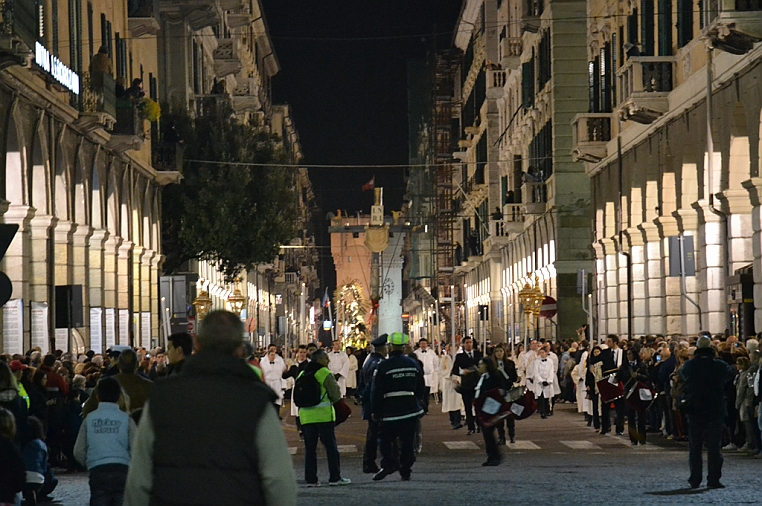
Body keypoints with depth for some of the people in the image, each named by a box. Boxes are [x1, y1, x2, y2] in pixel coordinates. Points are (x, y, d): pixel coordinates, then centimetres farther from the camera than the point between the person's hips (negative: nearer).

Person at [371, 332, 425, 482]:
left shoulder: (383, 366, -9)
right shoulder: (414, 364, 6)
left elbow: (376, 392, -8)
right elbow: (421, 388, 14)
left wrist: (376, 412, 1)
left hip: (390, 411, -4)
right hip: (411, 410, 4)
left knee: (385, 438, 8)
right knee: (407, 441, 8)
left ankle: (388, 464, -11)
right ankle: (406, 471, 8)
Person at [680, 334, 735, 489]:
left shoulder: (689, 365, -5)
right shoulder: (719, 366, -9)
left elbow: (681, 374, 17)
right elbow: (730, 375, 11)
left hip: (694, 411, 1)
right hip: (715, 411, -1)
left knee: (695, 447, 10)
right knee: (714, 446, 2)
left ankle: (695, 480, 10)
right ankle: (713, 479, -2)